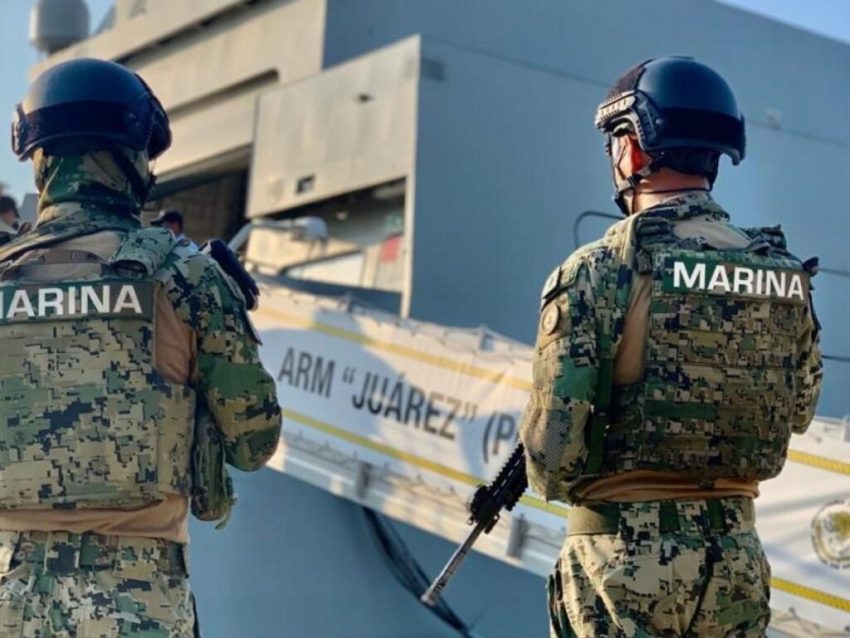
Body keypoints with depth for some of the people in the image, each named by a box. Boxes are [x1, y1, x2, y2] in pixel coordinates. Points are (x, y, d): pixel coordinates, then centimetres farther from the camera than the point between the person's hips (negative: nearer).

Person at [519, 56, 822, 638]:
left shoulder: (598, 272, -13)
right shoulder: (786, 277, 3)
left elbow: (552, 446, -14)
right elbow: (798, 413, 15)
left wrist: (560, 482, 7)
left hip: (624, 556, -5)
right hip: (736, 559, 5)